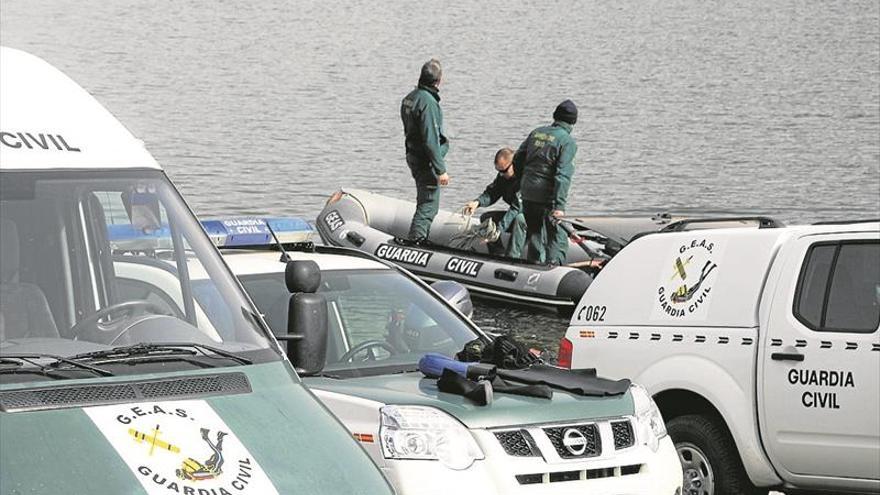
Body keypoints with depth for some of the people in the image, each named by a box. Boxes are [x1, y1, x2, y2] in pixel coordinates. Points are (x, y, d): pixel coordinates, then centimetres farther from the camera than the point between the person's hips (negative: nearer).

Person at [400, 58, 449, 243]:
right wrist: (441, 169, -20)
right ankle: (416, 239, -6)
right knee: (429, 205, -5)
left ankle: (421, 239, 27)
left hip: (413, 157, 10)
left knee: (425, 202, 20)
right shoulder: (428, 102, -22)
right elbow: (431, 140, -24)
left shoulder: (410, 97, 9)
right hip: (427, 161, -10)